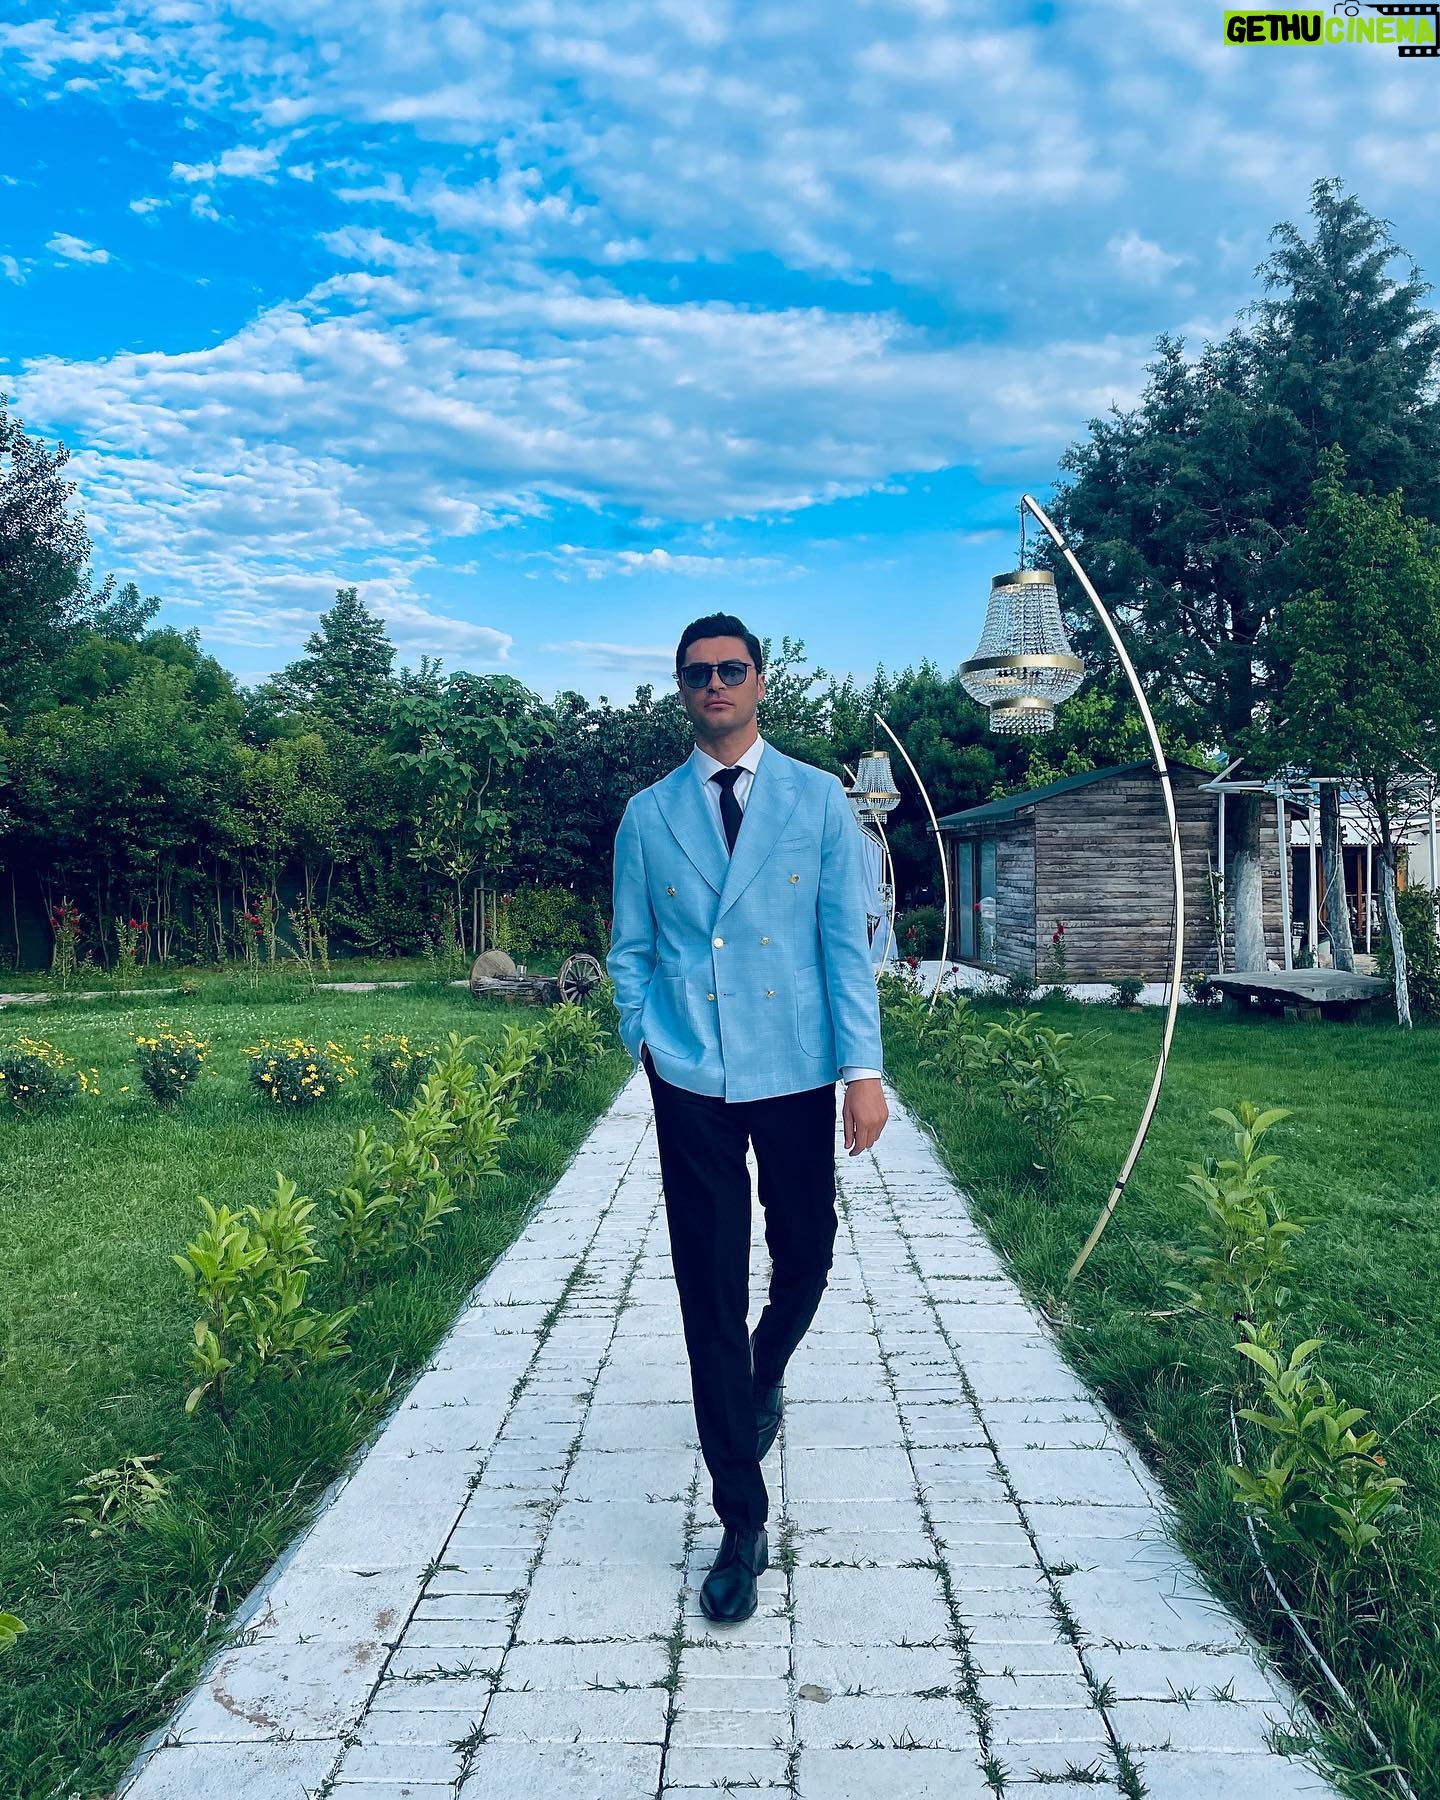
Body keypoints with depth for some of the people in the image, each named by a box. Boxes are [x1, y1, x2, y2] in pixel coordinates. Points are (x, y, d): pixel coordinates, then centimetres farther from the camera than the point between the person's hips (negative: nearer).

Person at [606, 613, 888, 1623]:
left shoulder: (819, 801, 3)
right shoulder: (649, 815, 6)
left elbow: (846, 937, -2)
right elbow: (630, 949, 12)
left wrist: (864, 1066, -8)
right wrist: (646, 1045, 2)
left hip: (797, 1076, 0)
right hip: (692, 1085, 0)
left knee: (804, 1258, 14)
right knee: (710, 1294, 2)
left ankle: (765, 1377, 50)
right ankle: (743, 1523, 15)